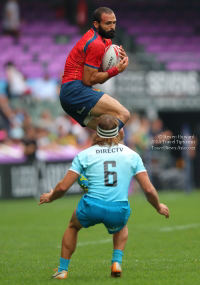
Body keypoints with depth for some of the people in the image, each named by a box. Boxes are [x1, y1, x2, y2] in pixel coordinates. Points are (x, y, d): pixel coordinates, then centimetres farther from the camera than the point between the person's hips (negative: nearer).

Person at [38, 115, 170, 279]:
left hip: (91, 207, -1)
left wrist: (50, 198, 27)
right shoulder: (132, 155, 9)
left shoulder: (85, 155, 7)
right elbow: (148, 189, 6)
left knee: (73, 227, 33)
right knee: (122, 227, 38)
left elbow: (63, 187, 6)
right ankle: (117, 262, 18)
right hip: (119, 210, 1)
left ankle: (62, 270, 29)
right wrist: (159, 207, 25)